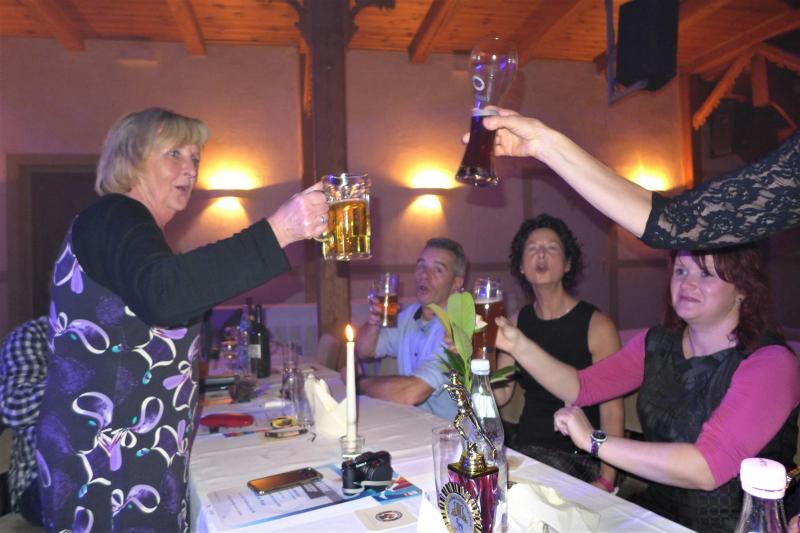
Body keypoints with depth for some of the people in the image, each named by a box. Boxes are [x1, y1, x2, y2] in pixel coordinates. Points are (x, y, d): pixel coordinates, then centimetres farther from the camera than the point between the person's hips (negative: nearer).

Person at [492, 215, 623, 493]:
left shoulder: (597, 326, -8)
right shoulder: (517, 322, 7)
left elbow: (612, 411, -11)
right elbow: (500, 395, 5)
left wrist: (606, 480, -20)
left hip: (579, 458, -4)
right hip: (525, 447, 4)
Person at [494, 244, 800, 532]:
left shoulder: (771, 363, -19)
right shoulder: (657, 344, 1)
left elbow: (707, 468, -28)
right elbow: (581, 387, 0)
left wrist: (594, 441, -25)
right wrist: (518, 345, -13)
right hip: (656, 508, 5)